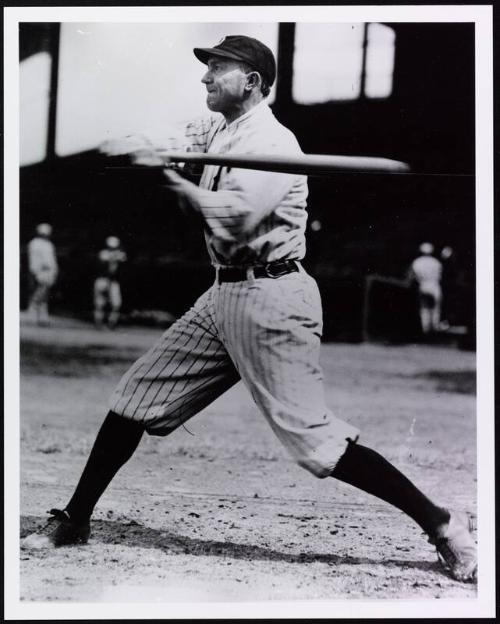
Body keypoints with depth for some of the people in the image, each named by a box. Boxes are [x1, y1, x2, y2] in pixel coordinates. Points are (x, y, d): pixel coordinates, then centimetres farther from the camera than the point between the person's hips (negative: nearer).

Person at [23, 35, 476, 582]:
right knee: (133, 401, 10)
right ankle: (74, 520, 23)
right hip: (222, 293, 9)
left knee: (314, 440, -14)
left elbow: (230, 220, -24)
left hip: (269, 297, -9)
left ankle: (444, 526, -8)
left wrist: (167, 171, -13)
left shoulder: (272, 143, -14)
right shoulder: (213, 130, 14)